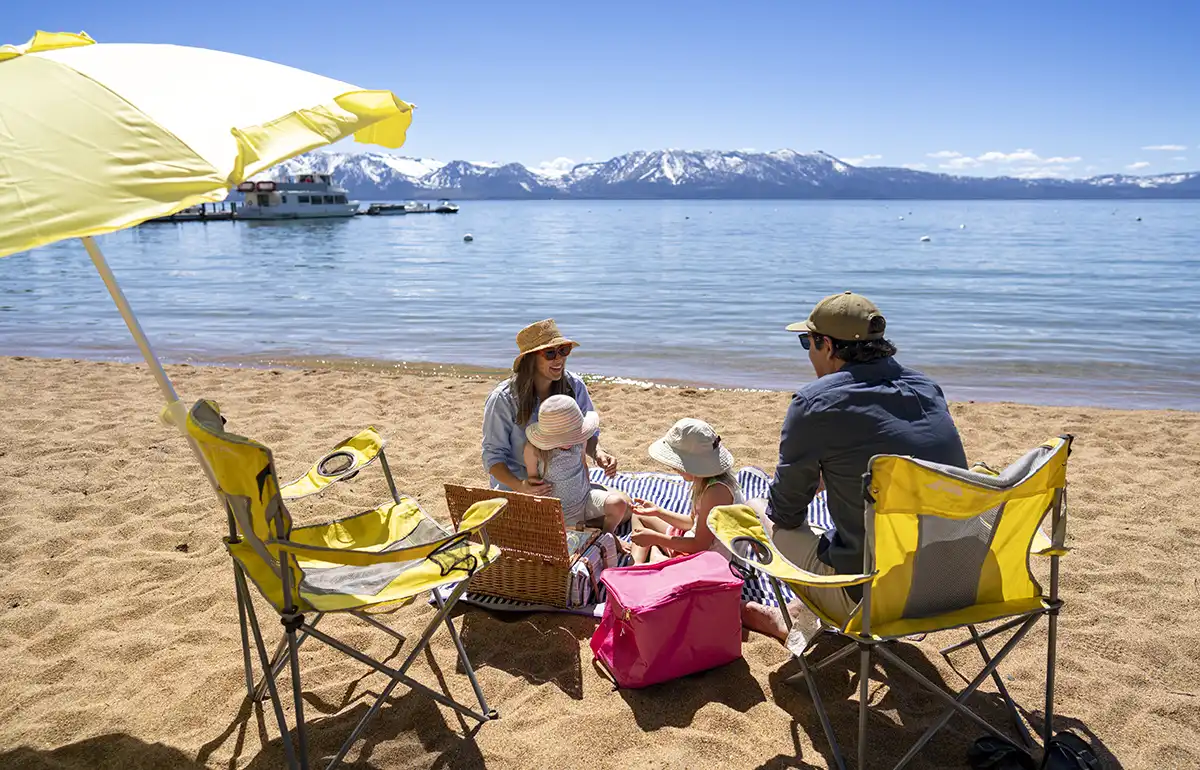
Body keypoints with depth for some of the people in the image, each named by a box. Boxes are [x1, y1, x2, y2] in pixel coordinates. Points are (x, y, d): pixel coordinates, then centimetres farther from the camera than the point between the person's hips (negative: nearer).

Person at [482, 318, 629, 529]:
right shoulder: (503, 399, -15)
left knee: (620, 505, -12)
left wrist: (598, 454, -15)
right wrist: (519, 486, -29)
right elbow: (493, 456, -11)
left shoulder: (574, 386, -3)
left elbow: (589, 434, 9)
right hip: (515, 488, -3)